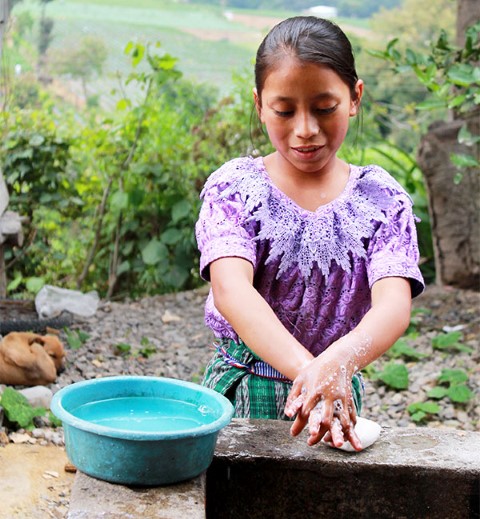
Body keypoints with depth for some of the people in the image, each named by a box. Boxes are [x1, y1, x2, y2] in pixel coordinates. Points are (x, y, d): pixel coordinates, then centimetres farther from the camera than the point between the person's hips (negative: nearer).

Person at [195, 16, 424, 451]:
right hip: (242, 394, 0)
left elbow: (394, 304, -20)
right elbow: (231, 290, -24)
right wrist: (308, 369, -40)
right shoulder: (233, 188, -8)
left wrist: (338, 363, -42)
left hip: (337, 396, 1)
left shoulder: (383, 200, -5)